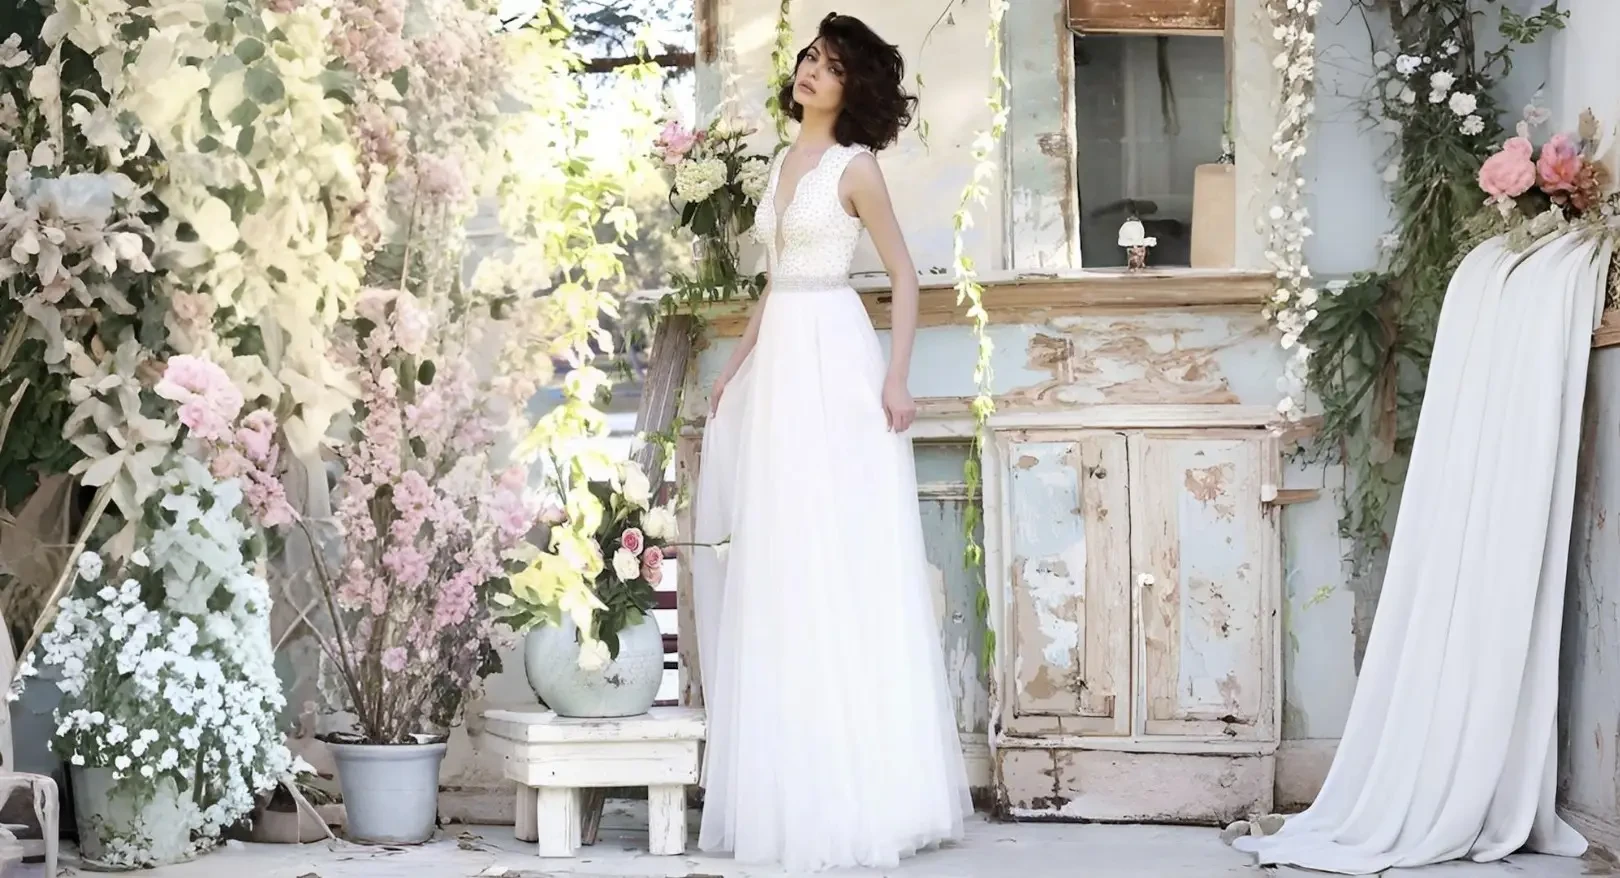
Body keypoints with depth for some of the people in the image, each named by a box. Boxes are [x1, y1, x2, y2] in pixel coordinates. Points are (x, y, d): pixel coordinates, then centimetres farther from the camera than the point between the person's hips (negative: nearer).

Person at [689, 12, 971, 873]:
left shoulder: (855, 168, -5)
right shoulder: (782, 164, 16)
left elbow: (905, 276, -5)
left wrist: (896, 377, -13)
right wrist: (734, 365, 18)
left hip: (835, 362, -8)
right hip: (777, 365, 8)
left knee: (843, 565, -7)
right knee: (778, 568, 7)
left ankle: (860, 784, -2)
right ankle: (793, 782, 13)